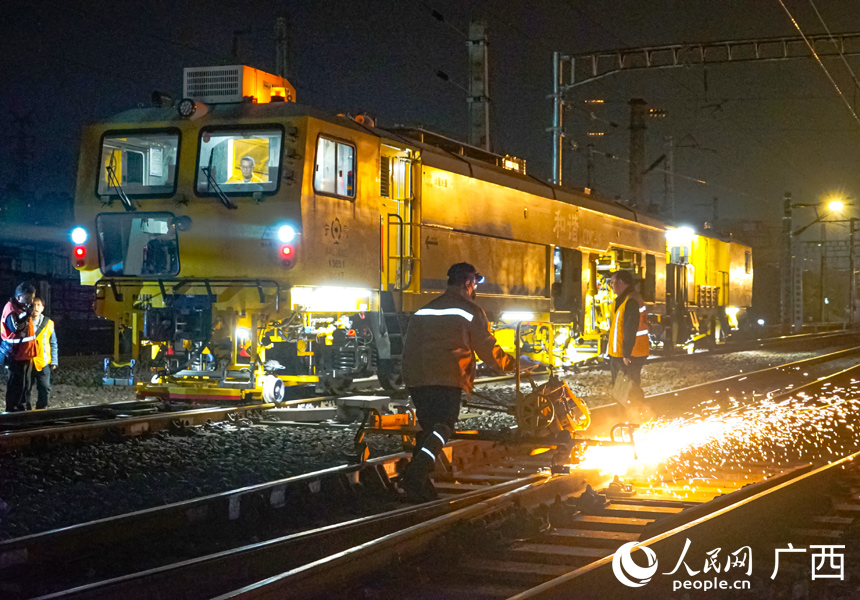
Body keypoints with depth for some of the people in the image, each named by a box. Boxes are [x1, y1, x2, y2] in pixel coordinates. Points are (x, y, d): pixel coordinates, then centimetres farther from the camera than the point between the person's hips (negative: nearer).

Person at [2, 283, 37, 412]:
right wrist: (26, 313, -28)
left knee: (25, 385, 14)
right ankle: (12, 411, -1)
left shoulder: (21, 308, 14)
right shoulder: (11, 309, -16)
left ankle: (24, 410, 21)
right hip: (16, 355, -10)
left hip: (25, 354, 10)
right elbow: (16, 327, -31)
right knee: (16, 385, -6)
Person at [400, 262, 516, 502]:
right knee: (443, 428, -11)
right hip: (448, 382, -6)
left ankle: (419, 482, 6)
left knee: (428, 428, 14)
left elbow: (409, 349, 22)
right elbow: (488, 349, 5)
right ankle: (416, 473, -32)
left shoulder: (423, 311, 22)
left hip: (418, 380, 6)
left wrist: (409, 379, 27)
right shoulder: (471, 312, 4)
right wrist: (512, 364, 21)